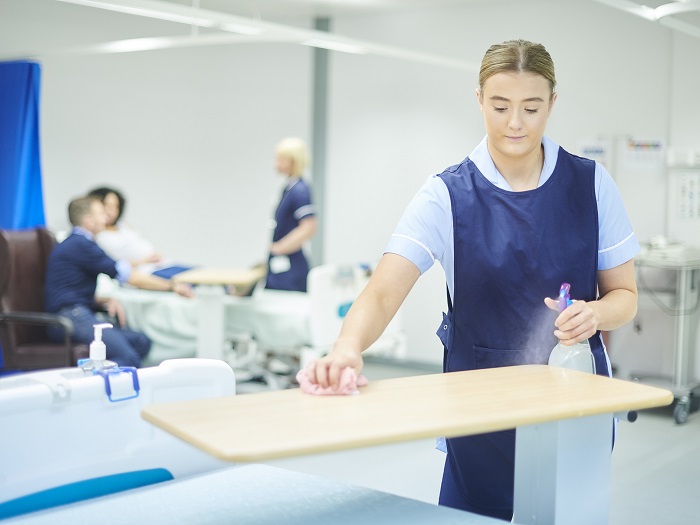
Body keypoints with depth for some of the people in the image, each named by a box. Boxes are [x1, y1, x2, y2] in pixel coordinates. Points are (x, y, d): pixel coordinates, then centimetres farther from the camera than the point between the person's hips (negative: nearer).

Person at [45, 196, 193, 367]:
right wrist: (172, 285, 3)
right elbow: (130, 276, -7)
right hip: (69, 315, -10)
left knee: (141, 341, -7)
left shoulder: (76, 244, 23)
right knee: (129, 359, -27)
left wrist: (106, 301, 6)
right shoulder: (81, 245, -8)